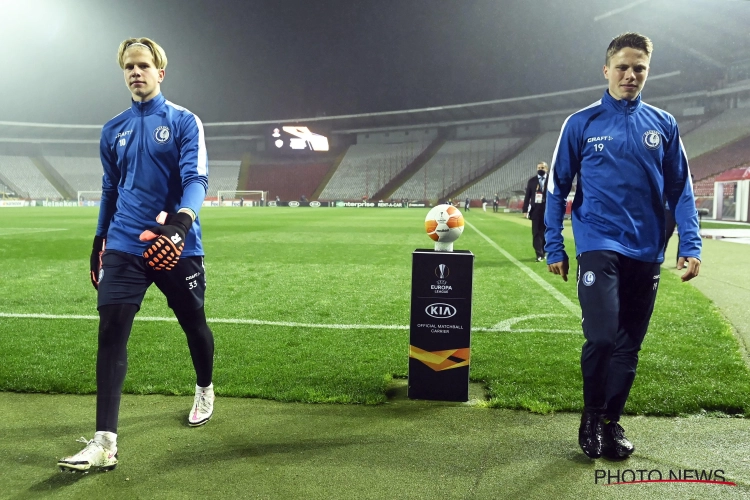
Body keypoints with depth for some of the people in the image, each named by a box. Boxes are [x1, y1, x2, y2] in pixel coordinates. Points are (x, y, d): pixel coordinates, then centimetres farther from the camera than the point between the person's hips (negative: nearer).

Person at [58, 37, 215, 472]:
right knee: (111, 333, -10)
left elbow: (196, 179, -15)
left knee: (194, 324, 12)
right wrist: (100, 241, 21)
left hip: (177, 247, -3)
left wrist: (181, 221, -34)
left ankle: (205, 391, 42)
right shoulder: (114, 130, 11)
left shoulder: (184, 122, -2)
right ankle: (105, 443, -9)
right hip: (123, 247, 3)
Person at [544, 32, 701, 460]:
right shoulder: (582, 123, 1)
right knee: (603, 336, -14)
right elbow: (558, 188, 4)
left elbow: (681, 190, 9)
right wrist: (555, 248, 0)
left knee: (629, 345, 9)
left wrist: (691, 245, -1)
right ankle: (592, 415, 11)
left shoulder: (664, 125, 7)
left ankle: (612, 420, 26)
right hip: (599, 246, -3)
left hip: (647, 252, 3)